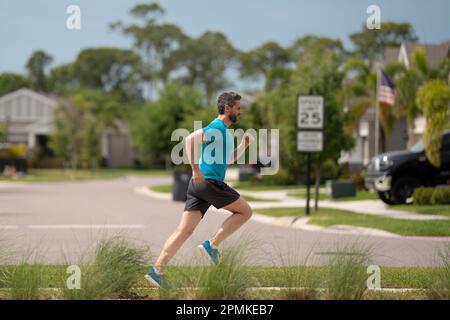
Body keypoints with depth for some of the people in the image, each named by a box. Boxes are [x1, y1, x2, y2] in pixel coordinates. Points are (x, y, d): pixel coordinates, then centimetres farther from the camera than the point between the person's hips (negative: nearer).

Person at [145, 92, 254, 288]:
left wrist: (244, 145, 18)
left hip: (199, 185, 9)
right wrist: (196, 170, -25)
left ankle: (157, 270, -3)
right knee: (245, 211, 4)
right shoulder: (216, 128, -9)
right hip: (209, 182, -9)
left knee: (184, 231, 2)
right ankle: (212, 244, 0)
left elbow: (229, 159, 35)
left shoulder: (225, 132, 22)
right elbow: (190, 139, -25)